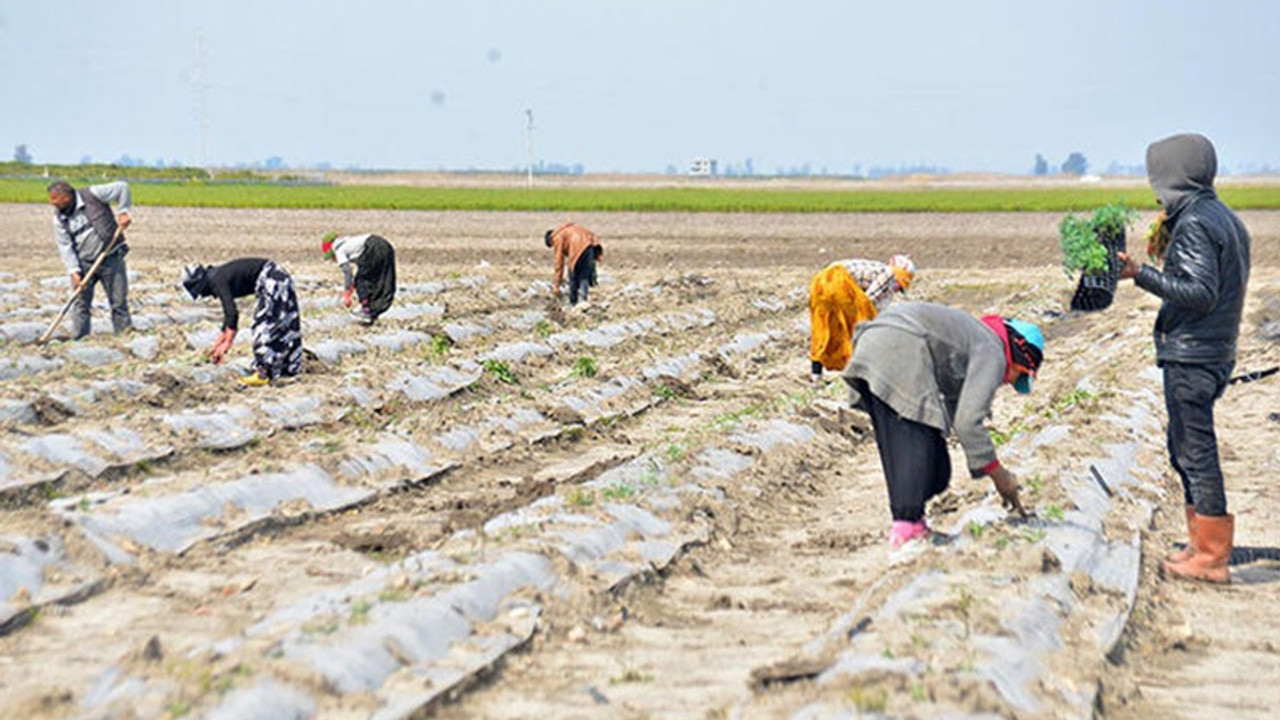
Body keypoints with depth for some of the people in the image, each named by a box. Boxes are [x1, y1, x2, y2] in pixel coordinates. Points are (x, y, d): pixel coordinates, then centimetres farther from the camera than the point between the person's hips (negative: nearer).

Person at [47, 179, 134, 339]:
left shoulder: (92, 195, -13)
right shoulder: (59, 218, -2)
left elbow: (122, 187, -6)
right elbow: (65, 246, -4)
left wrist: (123, 212, -12)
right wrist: (74, 271, -14)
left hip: (111, 260, -2)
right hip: (84, 264, 2)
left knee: (119, 302, 3)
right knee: (80, 305, -1)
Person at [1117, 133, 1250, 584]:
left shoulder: (1194, 224, -16)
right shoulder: (1226, 219, 14)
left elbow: (1200, 293, -23)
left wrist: (1142, 275, -21)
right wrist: (1167, 256, 18)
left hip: (1191, 355, -10)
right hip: (1216, 351, 10)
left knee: (1196, 450, -5)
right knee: (1183, 446, 19)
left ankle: (1212, 558, 0)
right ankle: (1204, 541, 25)